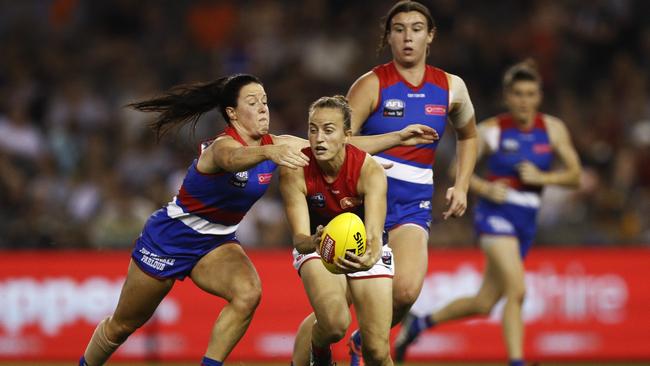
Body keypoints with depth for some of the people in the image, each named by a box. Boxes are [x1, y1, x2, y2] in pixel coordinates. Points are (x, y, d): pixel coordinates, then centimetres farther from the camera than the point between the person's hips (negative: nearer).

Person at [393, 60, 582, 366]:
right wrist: (485, 188, -15)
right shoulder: (491, 130, -6)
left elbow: (574, 175, 1)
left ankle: (420, 323, 31)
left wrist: (541, 177, -15)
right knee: (516, 290, -24)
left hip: (526, 222, 5)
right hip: (495, 214, -5)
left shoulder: (553, 129, 1)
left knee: (484, 304, 10)